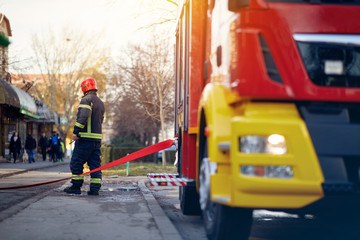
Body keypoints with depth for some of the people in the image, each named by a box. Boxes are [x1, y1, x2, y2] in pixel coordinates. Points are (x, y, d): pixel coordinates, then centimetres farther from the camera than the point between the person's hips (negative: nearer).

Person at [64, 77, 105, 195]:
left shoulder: (86, 100, -8)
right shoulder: (100, 103, 20)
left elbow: (83, 116, -21)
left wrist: (76, 132, -21)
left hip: (85, 137, -8)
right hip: (97, 138, 8)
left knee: (76, 163, 0)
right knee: (95, 164, 7)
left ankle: (76, 187, 2)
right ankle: (95, 188, 3)